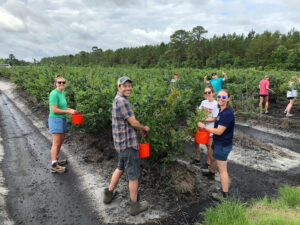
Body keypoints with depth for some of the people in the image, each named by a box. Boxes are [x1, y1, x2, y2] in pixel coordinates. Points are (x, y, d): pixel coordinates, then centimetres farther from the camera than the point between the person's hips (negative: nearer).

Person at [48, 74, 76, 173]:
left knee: (61, 141, 17)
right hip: (55, 120, -9)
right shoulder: (54, 94, -17)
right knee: (56, 143, -5)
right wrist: (68, 111, -16)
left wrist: (71, 110, 4)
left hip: (62, 119, 9)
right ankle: (54, 166, 3)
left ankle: (56, 160, 31)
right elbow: (54, 110, -21)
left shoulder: (62, 93, 10)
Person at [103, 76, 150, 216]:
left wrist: (140, 129, 10)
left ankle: (109, 194, 38)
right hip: (127, 143, -10)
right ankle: (135, 205, 17)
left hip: (121, 142, 10)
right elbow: (133, 122, -19)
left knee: (121, 168, 26)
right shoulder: (122, 101, -20)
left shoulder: (118, 99, 11)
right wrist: (145, 128, -1)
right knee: (134, 174, 3)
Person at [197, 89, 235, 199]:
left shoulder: (227, 113, -28)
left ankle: (225, 194, 10)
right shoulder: (222, 110, 3)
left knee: (222, 170, -1)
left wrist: (204, 126, -19)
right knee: (214, 158, 33)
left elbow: (219, 131, -27)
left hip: (223, 145, -10)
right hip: (218, 142, 10)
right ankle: (211, 173, 61)